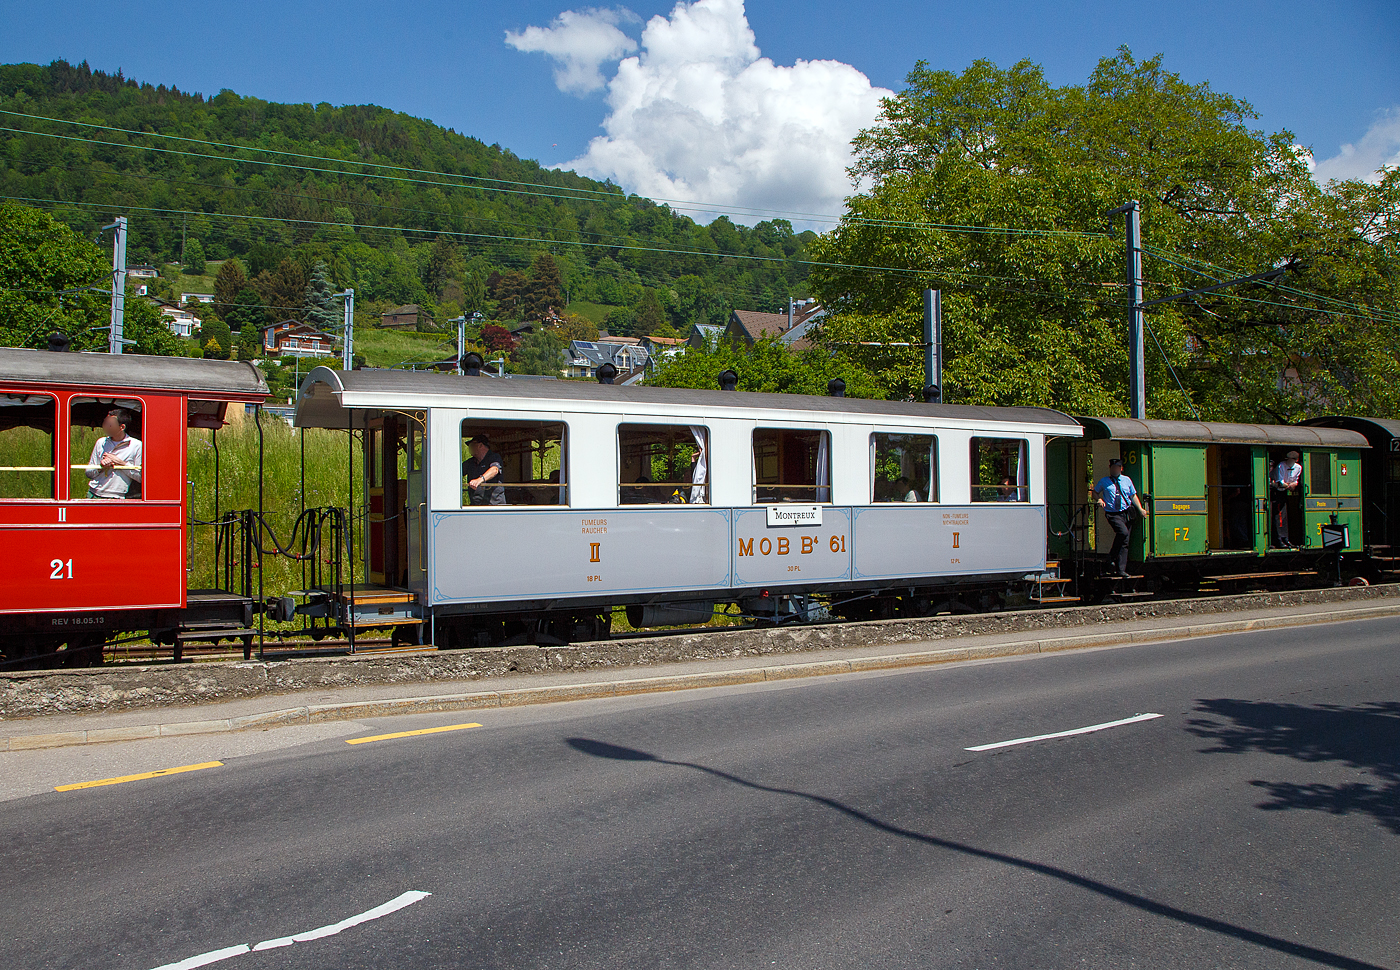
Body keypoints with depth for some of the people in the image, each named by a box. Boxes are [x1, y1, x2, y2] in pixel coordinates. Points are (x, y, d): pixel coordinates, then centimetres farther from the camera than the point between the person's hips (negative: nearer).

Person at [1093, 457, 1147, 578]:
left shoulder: (1127, 480, 12)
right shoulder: (1104, 481, 6)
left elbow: (1133, 495, 16)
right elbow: (1095, 492, 17)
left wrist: (1140, 509, 5)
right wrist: (1099, 500, -4)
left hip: (1126, 513, 4)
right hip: (1113, 514, -4)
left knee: (1125, 543, 2)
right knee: (1123, 532, -30)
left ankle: (1121, 570, 6)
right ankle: (1112, 556, -11)